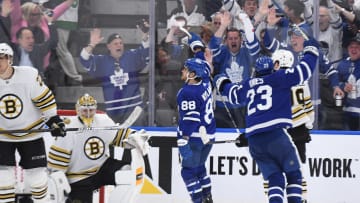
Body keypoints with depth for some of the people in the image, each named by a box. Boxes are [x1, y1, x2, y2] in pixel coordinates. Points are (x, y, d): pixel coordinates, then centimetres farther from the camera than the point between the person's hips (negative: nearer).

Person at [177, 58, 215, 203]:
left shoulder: (188, 93, -20)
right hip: (208, 135, 9)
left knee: (188, 171, -3)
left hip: (195, 137, -9)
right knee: (199, 167, 22)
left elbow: (190, 119, -23)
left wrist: (183, 139, -25)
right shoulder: (205, 84, 2)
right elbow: (205, 70, 25)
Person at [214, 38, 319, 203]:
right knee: (293, 175, 5)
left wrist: (222, 83, 63)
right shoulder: (277, 78, 6)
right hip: (276, 133, -5)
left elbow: (232, 93, 41)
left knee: (275, 178, 6)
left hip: (254, 140, 5)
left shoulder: (247, 85, 21)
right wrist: (311, 51, 19)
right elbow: (303, 71, 2)